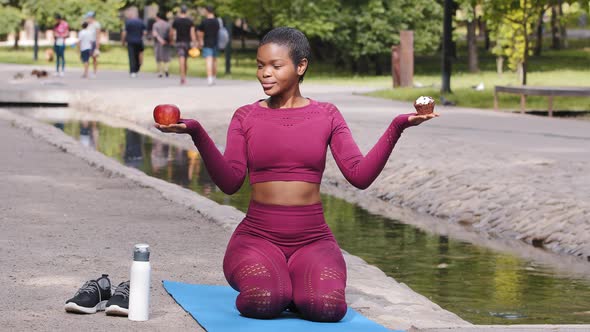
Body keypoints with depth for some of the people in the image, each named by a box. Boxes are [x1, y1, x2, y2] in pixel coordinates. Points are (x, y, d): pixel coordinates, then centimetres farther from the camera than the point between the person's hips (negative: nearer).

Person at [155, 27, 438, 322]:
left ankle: (294, 288, 5)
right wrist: (196, 133, -19)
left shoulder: (326, 115, 8)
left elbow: (360, 175, -2)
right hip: (257, 237, -1)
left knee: (327, 307, -30)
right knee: (263, 303, -33)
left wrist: (396, 128, -14)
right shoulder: (246, 117, 7)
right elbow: (230, 182, -6)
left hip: (313, 240, 1)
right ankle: (266, 285, 4)